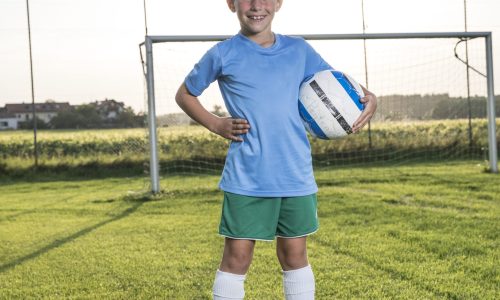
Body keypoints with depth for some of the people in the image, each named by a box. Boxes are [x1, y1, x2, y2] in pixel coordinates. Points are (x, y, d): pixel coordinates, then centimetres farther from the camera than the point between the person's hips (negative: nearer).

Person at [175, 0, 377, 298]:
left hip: (296, 174, 3)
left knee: (295, 255, 13)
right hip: (246, 178, -3)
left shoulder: (299, 50, 7)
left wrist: (367, 97, -5)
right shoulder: (223, 54, 0)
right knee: (237, 257, 1)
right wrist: (216, 124, -2)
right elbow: (185, 94, 12)